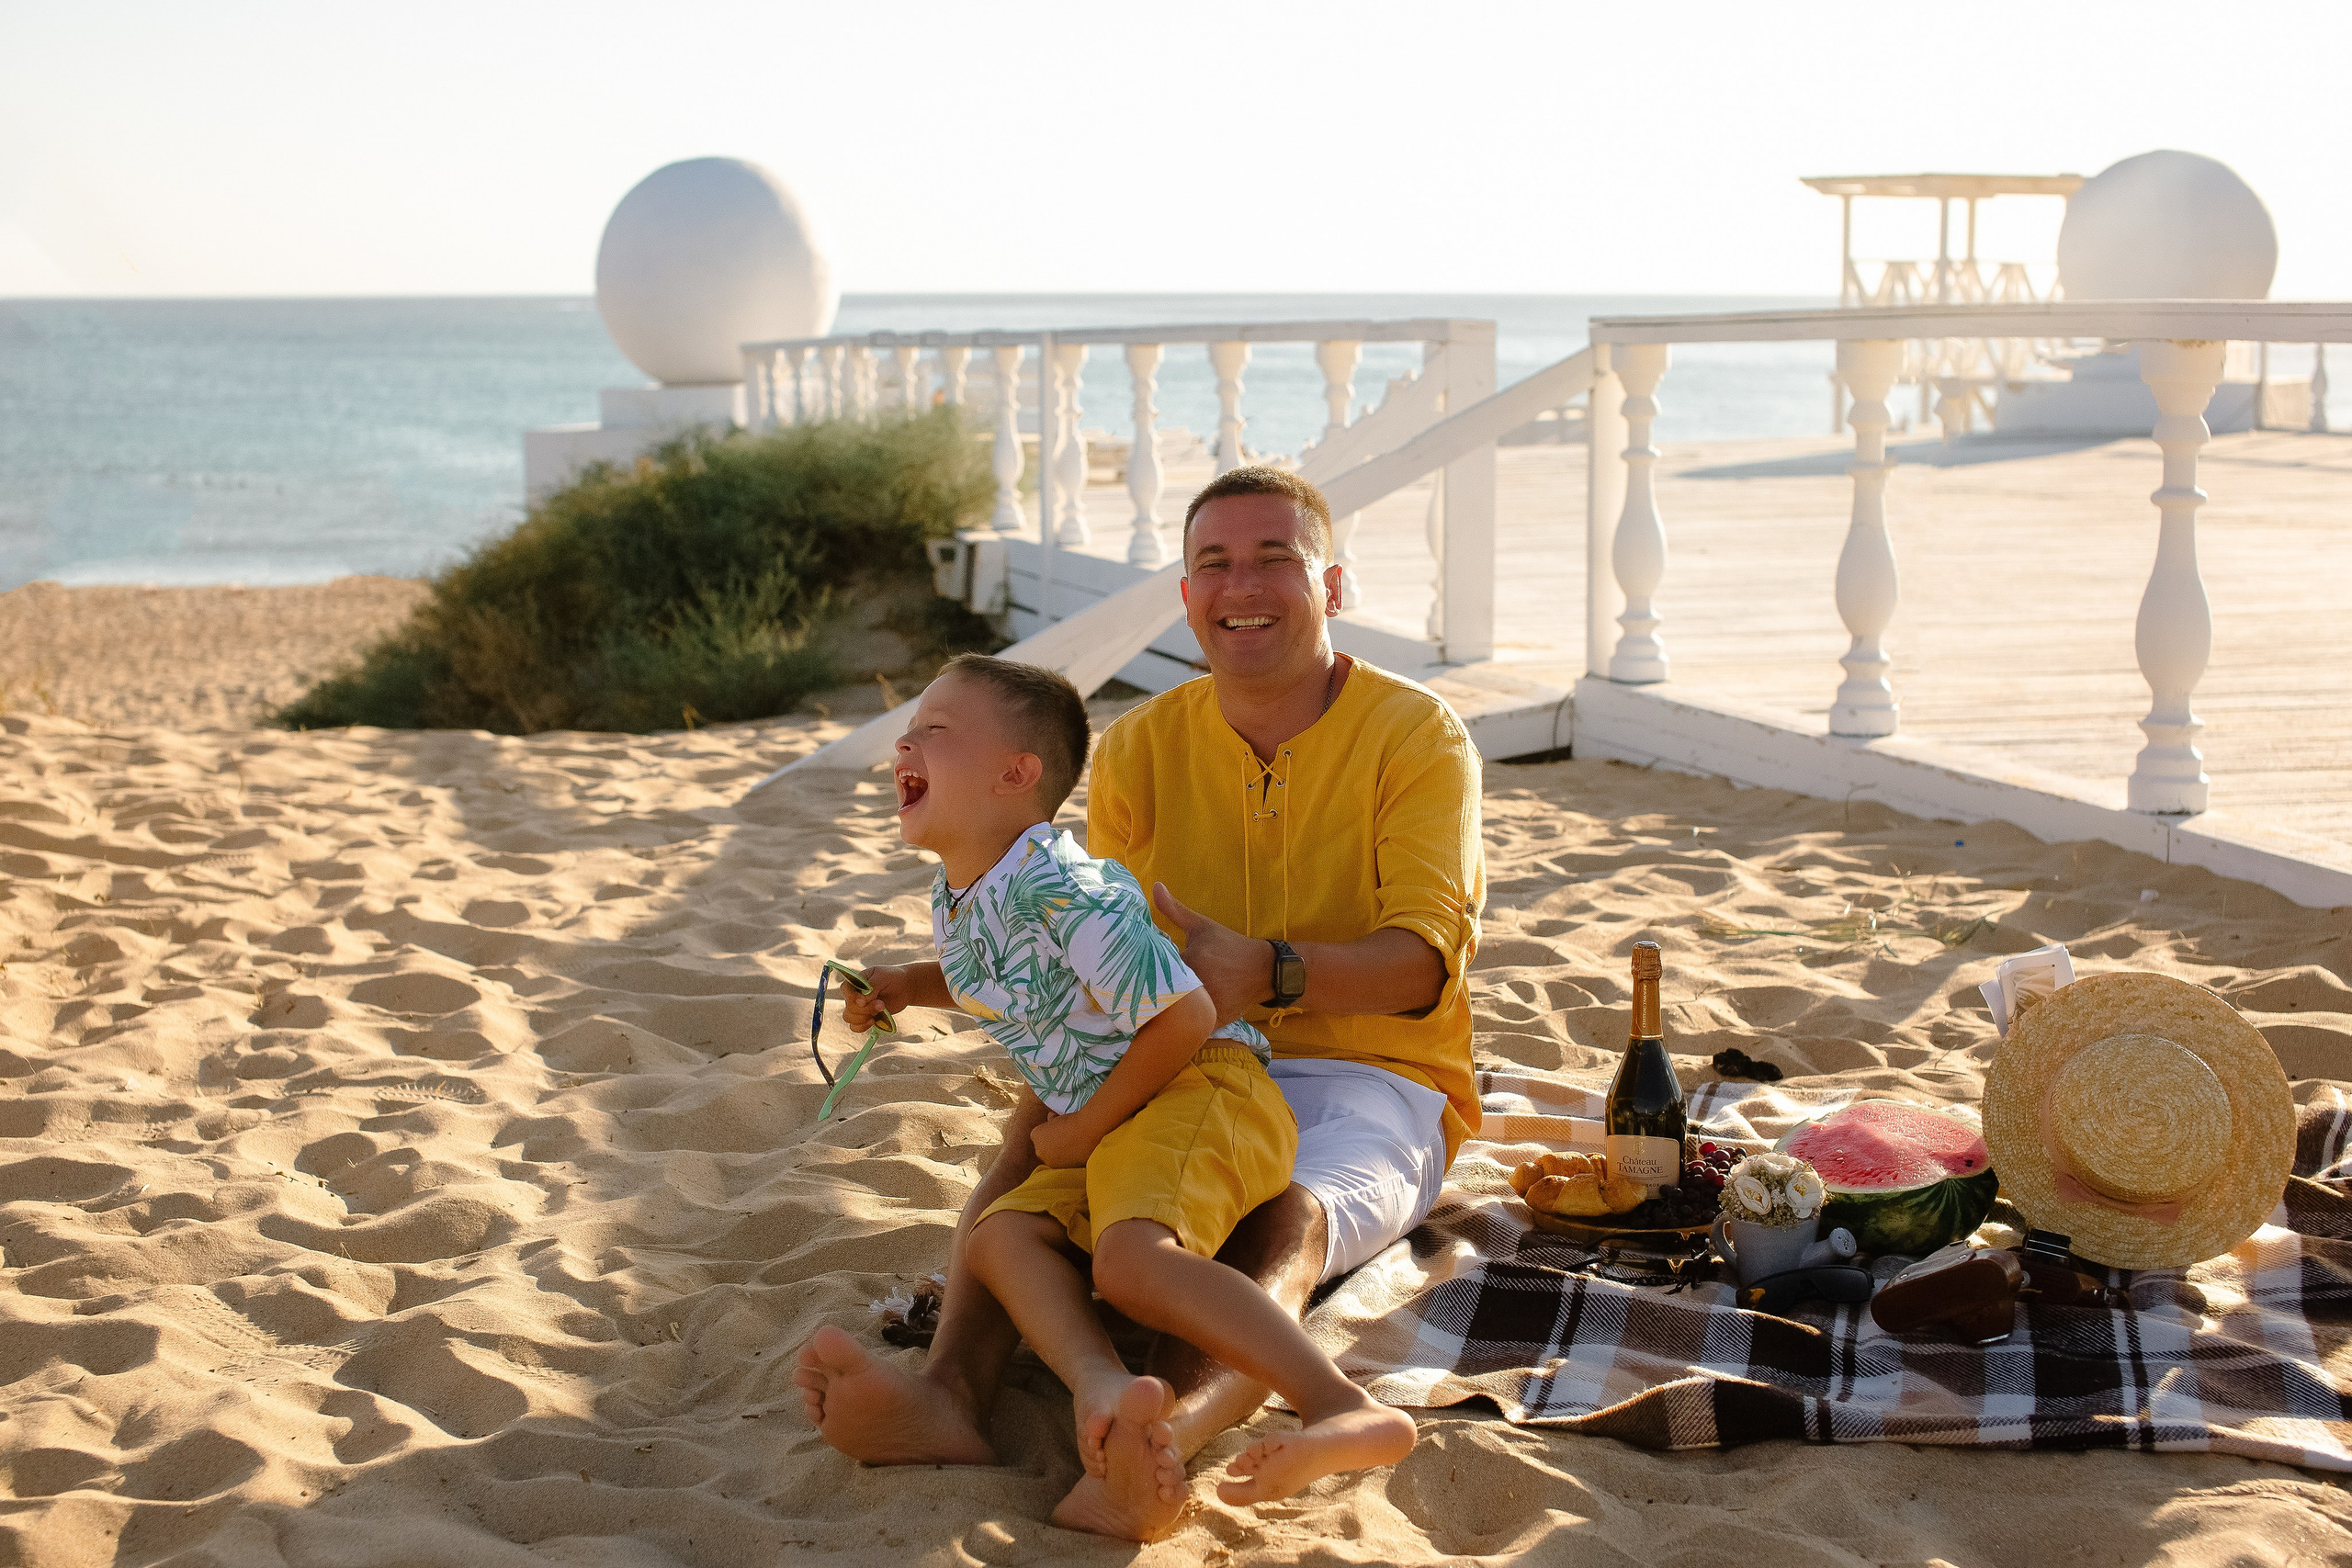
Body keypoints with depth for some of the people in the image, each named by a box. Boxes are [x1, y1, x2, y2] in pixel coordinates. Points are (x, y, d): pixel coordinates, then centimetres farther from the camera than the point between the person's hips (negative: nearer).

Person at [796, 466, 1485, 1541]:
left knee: (1293, 1212, -36)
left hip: (1370, 1081, -4)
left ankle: (1159, 1443, -66)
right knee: (1038, 1130, -26)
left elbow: (1420, 964, -16)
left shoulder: (1415, 735, -5)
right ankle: (952, 1392, -50)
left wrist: (1266, 971, -36)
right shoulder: (1140, 748, 6)